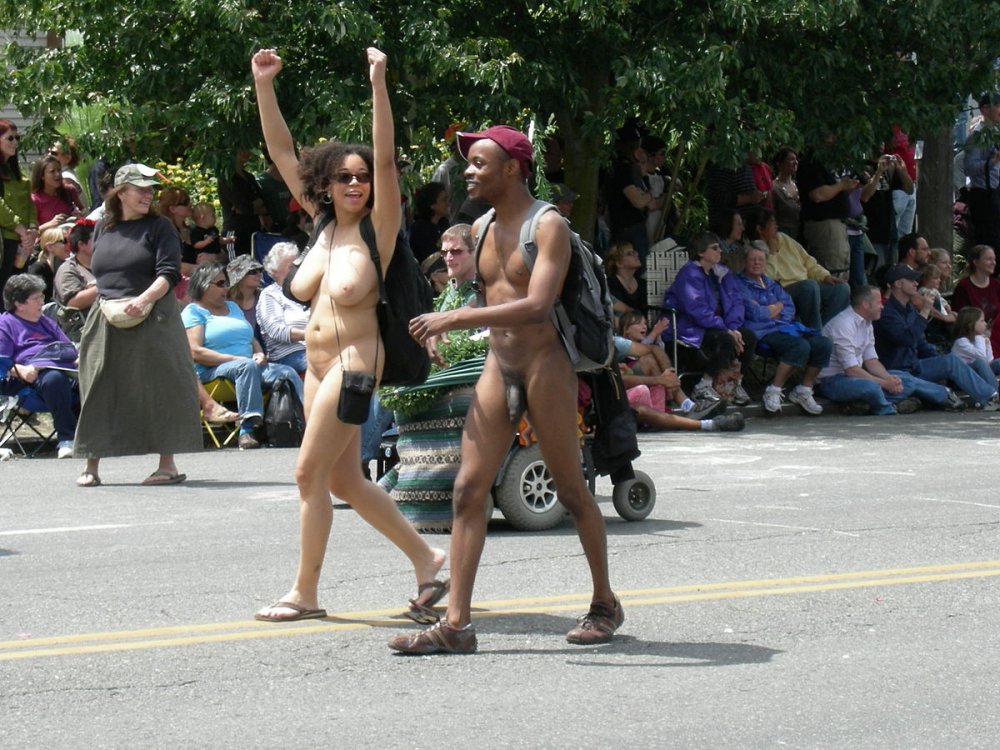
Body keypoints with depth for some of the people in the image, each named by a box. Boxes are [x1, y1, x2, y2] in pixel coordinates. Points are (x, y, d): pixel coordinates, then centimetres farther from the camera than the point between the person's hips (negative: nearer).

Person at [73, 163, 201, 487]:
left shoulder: (158, 227, 0)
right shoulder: (104, 230, 13)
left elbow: (169, 273, -9)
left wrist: (143, 299, -23)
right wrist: (101, 299, 5)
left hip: (151, 323, -4)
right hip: (107, 324, 4)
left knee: (157, 390, -3)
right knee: (100, 393, 4)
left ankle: (167, 464, 2)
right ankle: (91, 465, 10)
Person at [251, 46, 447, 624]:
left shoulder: (377, 230, -9)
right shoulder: (323, 221, 7)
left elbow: (385, 159, -23)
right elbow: (283, 152, 8)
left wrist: (379, 84, -31)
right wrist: (264, 85, 0)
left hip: (354, 362, -8)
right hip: (319, 364, 8)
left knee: (311, 473, -5)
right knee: (343, 479, 12)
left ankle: (305, 593, 5)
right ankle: (425, 558, 24)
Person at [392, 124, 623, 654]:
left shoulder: (548, 226, -12)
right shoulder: (482, 227, 12)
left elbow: (537, 306, -25)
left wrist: (456, 319, -28)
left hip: (544, 366, -7)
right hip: (497, 367, 7)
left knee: (571, 490, 4)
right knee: (469, 489, -3)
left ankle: (605, 604, 22)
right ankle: (457, 623, -5)